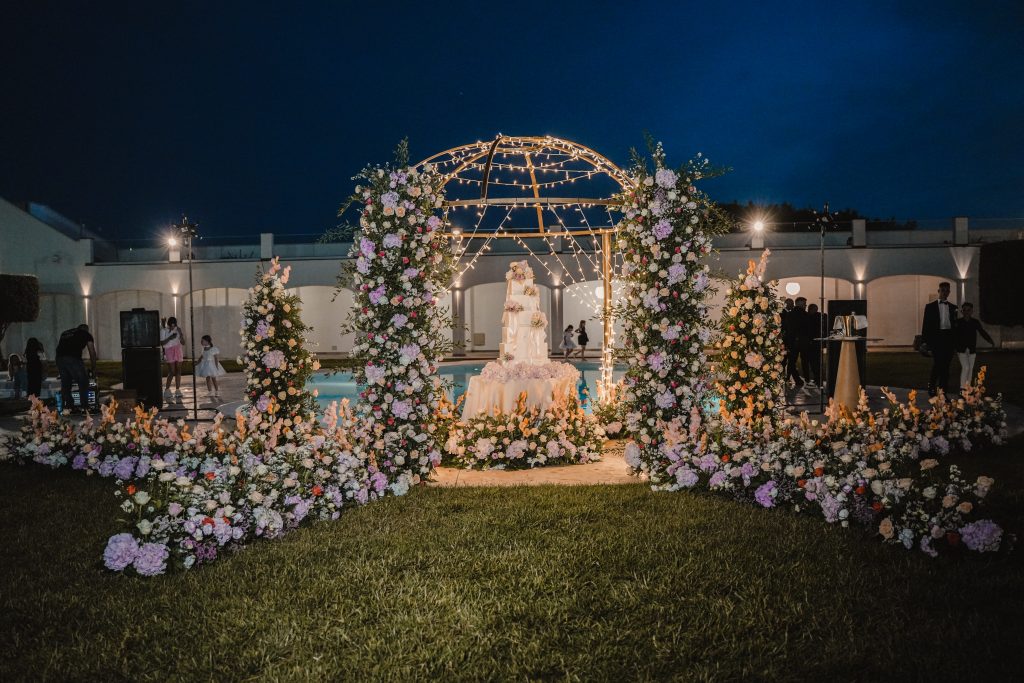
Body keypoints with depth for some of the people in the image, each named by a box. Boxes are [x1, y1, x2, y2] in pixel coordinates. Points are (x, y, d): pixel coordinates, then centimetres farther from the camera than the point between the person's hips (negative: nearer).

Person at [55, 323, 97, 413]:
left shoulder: (65, 333, 33)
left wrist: (58, 368, 36)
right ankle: (85, 407, 1)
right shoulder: (86, 334, 21)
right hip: (74, 358, -5)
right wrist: (93, 368, 32)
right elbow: (92, 353, 21)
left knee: (65, 383, 14)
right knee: (83, 382, 3)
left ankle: (69, 407, 15)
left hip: (59, 358, 5)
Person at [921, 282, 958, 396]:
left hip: (949, 338, 3)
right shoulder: (930, 307, 6)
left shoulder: (953, 308, 15)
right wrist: (925, 341, -5)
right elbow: (926, 325, 3)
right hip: (936, 338, -3)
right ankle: (931, 388, -3)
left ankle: (943, 391, 8)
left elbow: (955, 325, 16)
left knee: (946, 366, 3)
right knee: (937, 364, -15)